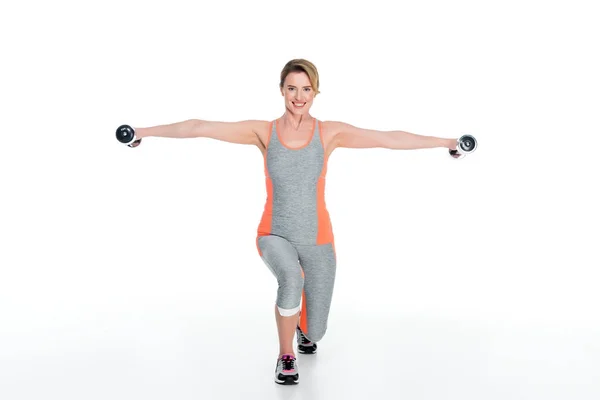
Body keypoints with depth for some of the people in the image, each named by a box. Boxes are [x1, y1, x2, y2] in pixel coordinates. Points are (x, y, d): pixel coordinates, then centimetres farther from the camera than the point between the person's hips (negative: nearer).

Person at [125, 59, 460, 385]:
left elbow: (390, 138, -8)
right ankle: (286, 356, -7)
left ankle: (302, 327, 48)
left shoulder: (331, 133, -7)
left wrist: (447, 142, -9)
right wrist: (145, 131, -4)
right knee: (291, 277, -36)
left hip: (317, 240, 1)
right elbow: (201, 128, -6)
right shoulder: (263, 132, -6)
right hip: (275, 236, -1)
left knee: (315, 332, 4)